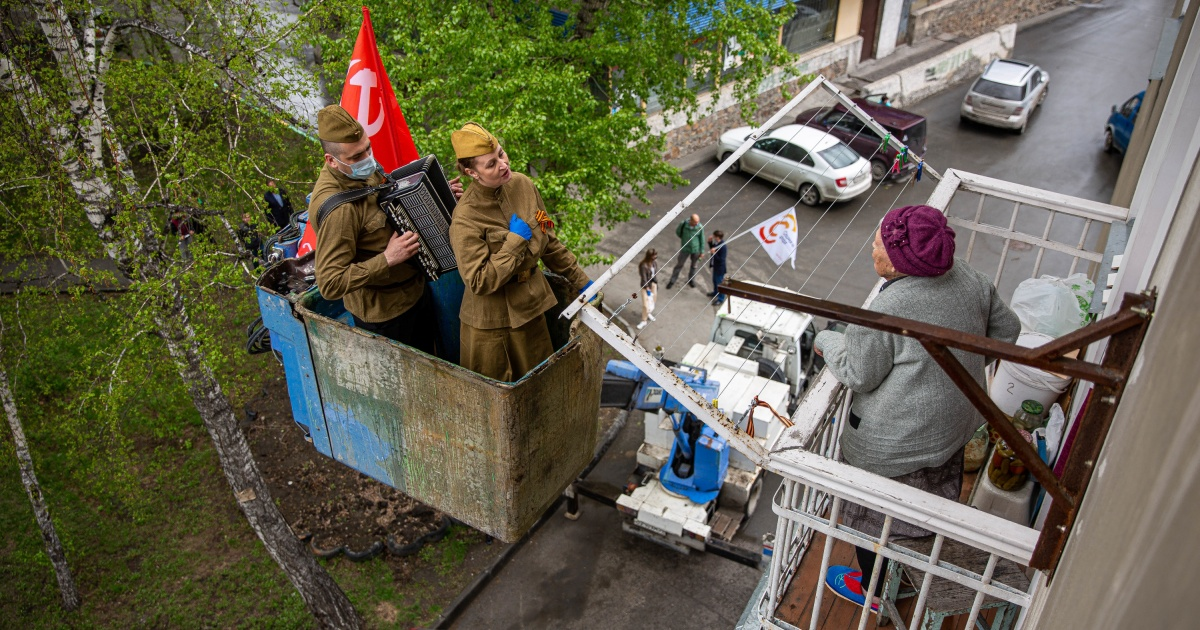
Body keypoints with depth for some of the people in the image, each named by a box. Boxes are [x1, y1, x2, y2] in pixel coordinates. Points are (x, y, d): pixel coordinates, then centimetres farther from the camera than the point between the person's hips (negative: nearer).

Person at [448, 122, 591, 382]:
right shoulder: (465, 219, -22)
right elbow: (479, 282, -23)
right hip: (492, 322, -5)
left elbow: (549, 242, 9)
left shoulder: (523, 185, -4)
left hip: (531, 308, 6)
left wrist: (580, 280, 14)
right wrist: (515, 240, -22)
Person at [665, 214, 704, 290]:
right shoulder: (683, 224, -20)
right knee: (679, 265, 10)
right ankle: (672, 281, 23)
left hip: (695, 249, 1)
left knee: (693, 265, 19)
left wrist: (702, 251, -2)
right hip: (685, 249, 0)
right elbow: (678, 232, 1)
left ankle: (691, 280, 40)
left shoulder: (700, 227, -19)